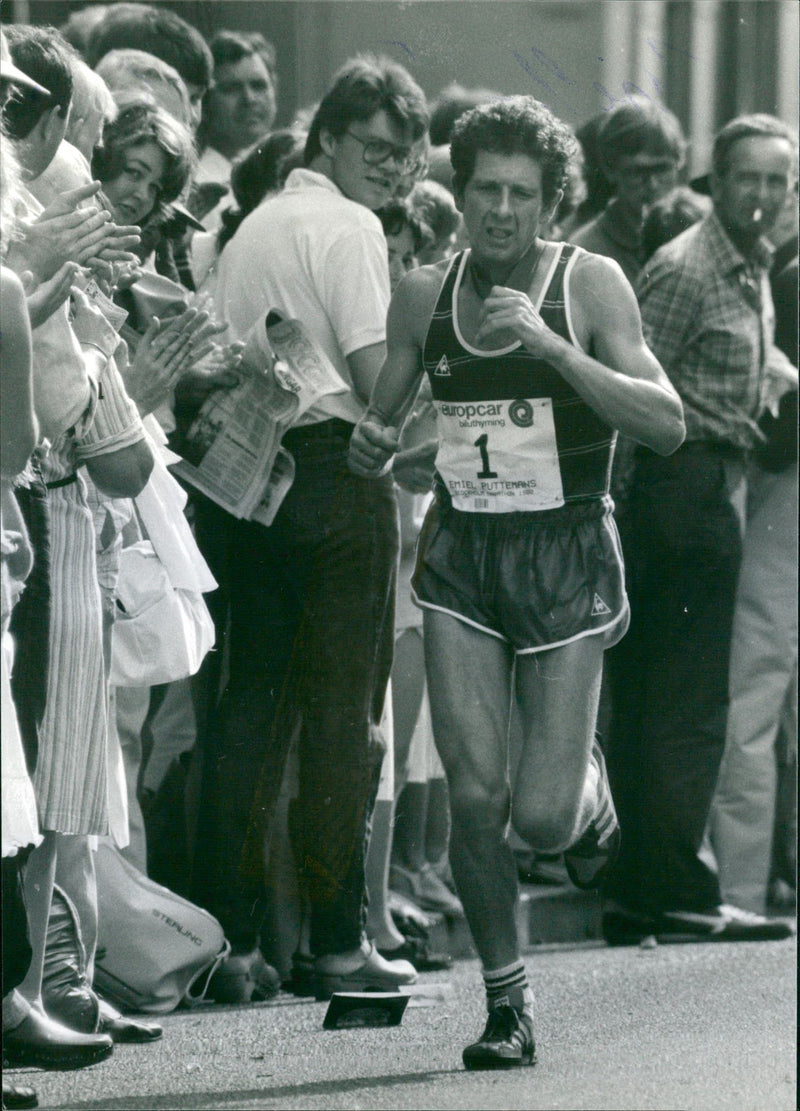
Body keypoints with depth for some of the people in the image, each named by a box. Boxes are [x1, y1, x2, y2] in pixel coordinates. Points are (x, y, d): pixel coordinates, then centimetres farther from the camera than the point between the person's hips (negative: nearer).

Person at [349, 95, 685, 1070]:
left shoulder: (589, 284, -7)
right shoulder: (424, 295, 4)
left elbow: (667, 426, -18)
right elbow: (377, 422, 20)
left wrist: (550, 345, -25)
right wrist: (371, 443, 1)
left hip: (565, 558, -3)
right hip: (461, 556, 3)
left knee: (541, 816, -7)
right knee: (473, 794, -8)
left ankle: (589, 794, 31)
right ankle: (506, 1000, 9)